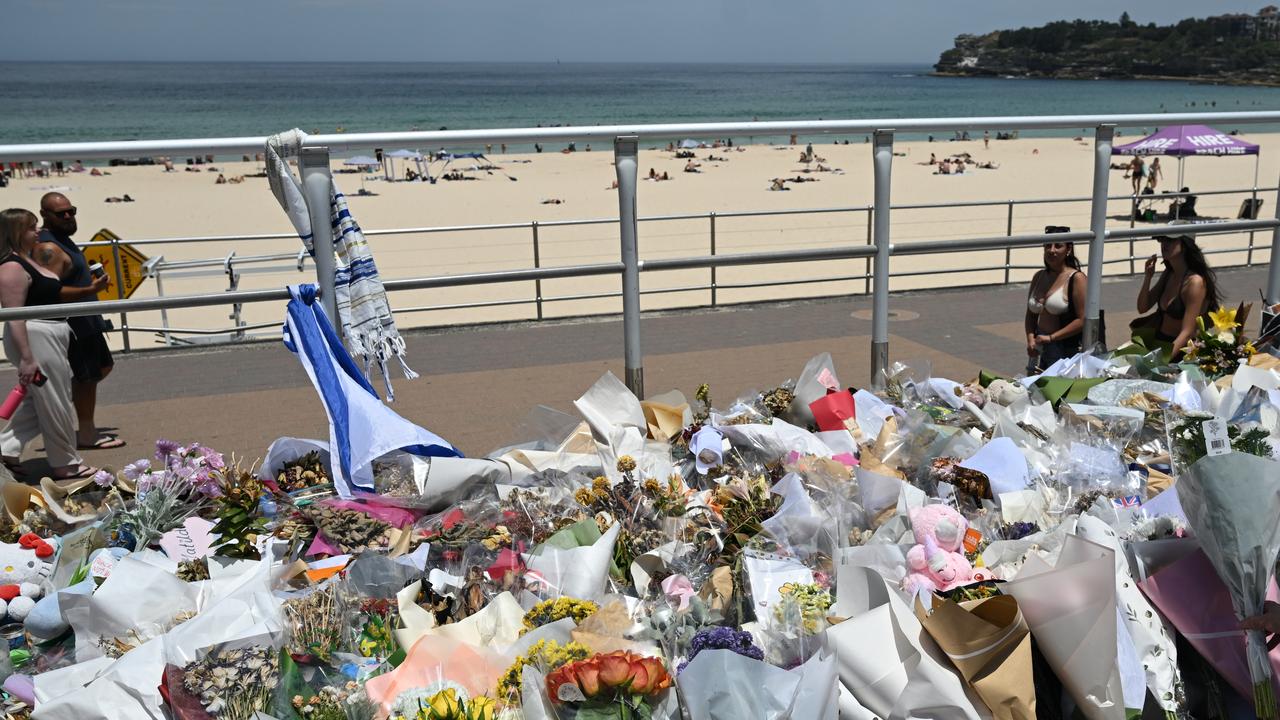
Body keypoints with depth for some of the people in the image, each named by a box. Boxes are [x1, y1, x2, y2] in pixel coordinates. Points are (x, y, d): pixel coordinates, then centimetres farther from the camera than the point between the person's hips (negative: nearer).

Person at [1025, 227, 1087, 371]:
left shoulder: (1076, 278, -7)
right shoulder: (1038, 277, 12)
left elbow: (1083, 320, -14)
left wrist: (1051, 337, -15)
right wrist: (1031, 339, -2)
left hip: (1067, 350, -6)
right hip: (1039, 350, 6)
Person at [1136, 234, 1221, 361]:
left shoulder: (1195, 282, -17)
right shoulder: (1168, 274, 7)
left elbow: (1187, 333, -22)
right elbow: (1142, 308, 12)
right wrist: (1147, 277, -3)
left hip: (1179, 351, -9)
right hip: (1159, 342, 9)